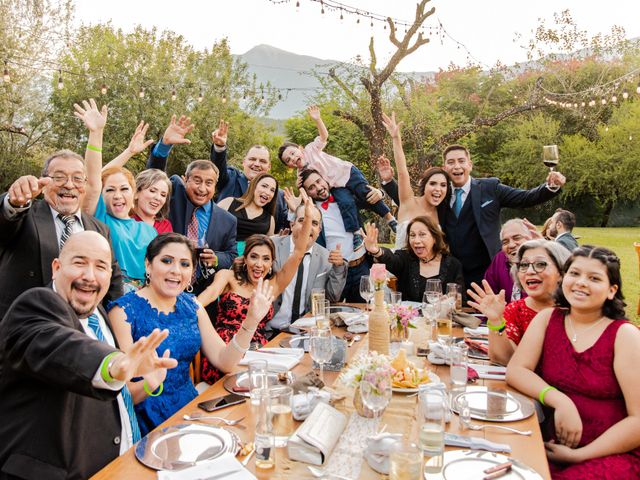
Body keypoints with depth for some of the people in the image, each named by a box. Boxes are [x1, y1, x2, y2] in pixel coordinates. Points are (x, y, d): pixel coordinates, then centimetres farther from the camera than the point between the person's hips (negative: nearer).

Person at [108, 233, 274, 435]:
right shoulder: (124, 310, -13)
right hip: (147, 423, -5)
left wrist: (251, 321, -13)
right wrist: (148, 386, -37)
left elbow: (224, 361, 0)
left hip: (189, 406, 6)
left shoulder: (191, 306, 5)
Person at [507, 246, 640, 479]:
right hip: (554, 444, 3)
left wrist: (578, 455, -13)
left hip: (613, 453, -3)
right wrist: (559, 401, -19)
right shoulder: (547, 318, 3)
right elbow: (515, 370, -4)